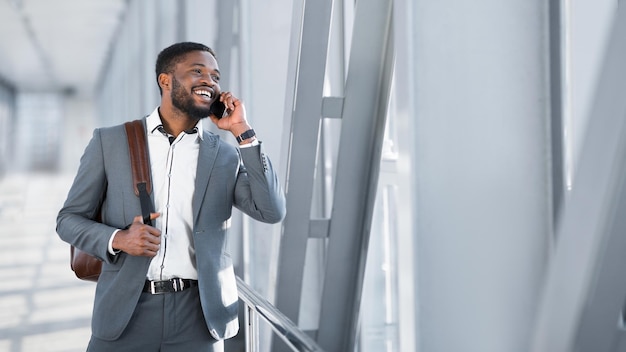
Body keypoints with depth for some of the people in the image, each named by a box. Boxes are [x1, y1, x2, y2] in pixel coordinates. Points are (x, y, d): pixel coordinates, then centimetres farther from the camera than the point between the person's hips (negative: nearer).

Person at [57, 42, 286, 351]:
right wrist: (117, 239, -13)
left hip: (198, 315, 1)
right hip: (126, 312, -1)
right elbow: (69, 219, 7)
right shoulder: (109, 142, 4)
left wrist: (242, 132, -6)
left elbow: (272, 212, -6)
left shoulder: (226, 156, 6)